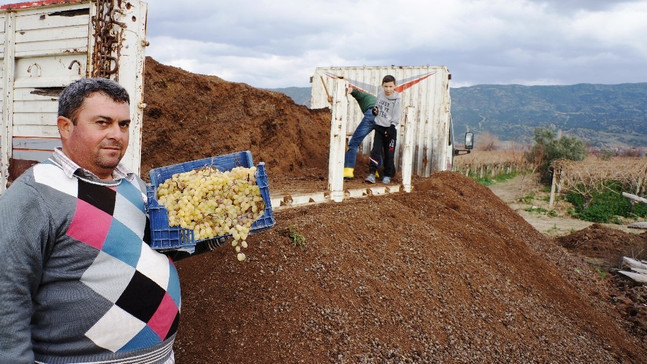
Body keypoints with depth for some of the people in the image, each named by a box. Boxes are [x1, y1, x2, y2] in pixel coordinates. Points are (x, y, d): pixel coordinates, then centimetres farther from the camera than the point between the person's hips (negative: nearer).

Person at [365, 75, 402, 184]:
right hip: (379, 127, 3)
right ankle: (372, 173, -8)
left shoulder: (397, 99, -11)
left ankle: (388, 175, 15)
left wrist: (391, 128, -17)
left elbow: (397, 116, -11)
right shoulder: (380, 93, 1)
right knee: (376, 150, -6)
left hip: (390, 129, -3)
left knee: (389, 154, 3)